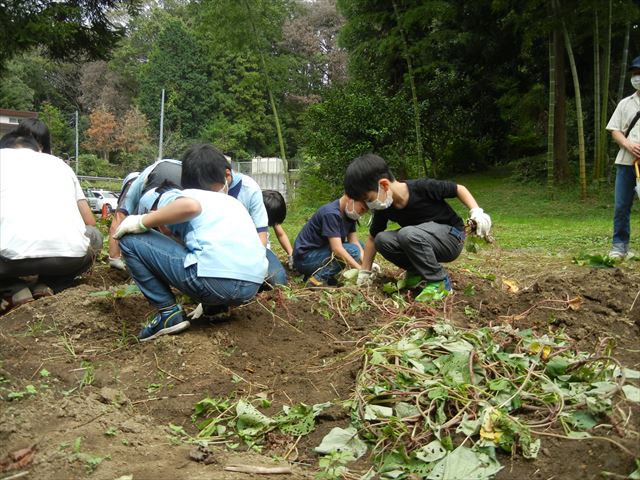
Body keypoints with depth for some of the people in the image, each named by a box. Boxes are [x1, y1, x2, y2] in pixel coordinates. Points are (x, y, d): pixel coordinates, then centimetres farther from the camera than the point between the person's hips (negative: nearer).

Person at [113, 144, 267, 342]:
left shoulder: (173, 196, 14)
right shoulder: (234, 202, 31)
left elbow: (190, 206, -11)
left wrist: (141, 222, 2)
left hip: (213, 279, -6)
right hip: (252, 287, 7)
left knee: (130, 239, 8)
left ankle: (169, 313, 7)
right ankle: (218, 307, 19)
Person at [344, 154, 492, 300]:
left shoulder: (422, 188, -25)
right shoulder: (383, 209, -9)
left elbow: (459, 189, -12)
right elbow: (372, 238, 6)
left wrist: (476, 212, -26)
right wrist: (364, 272, 7)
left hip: (451, 239, -6)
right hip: (421, 239, 6)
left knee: (408, 233, -35)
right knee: (382, 240, -18)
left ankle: (439, 282, -19)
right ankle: (418, 270, 2)